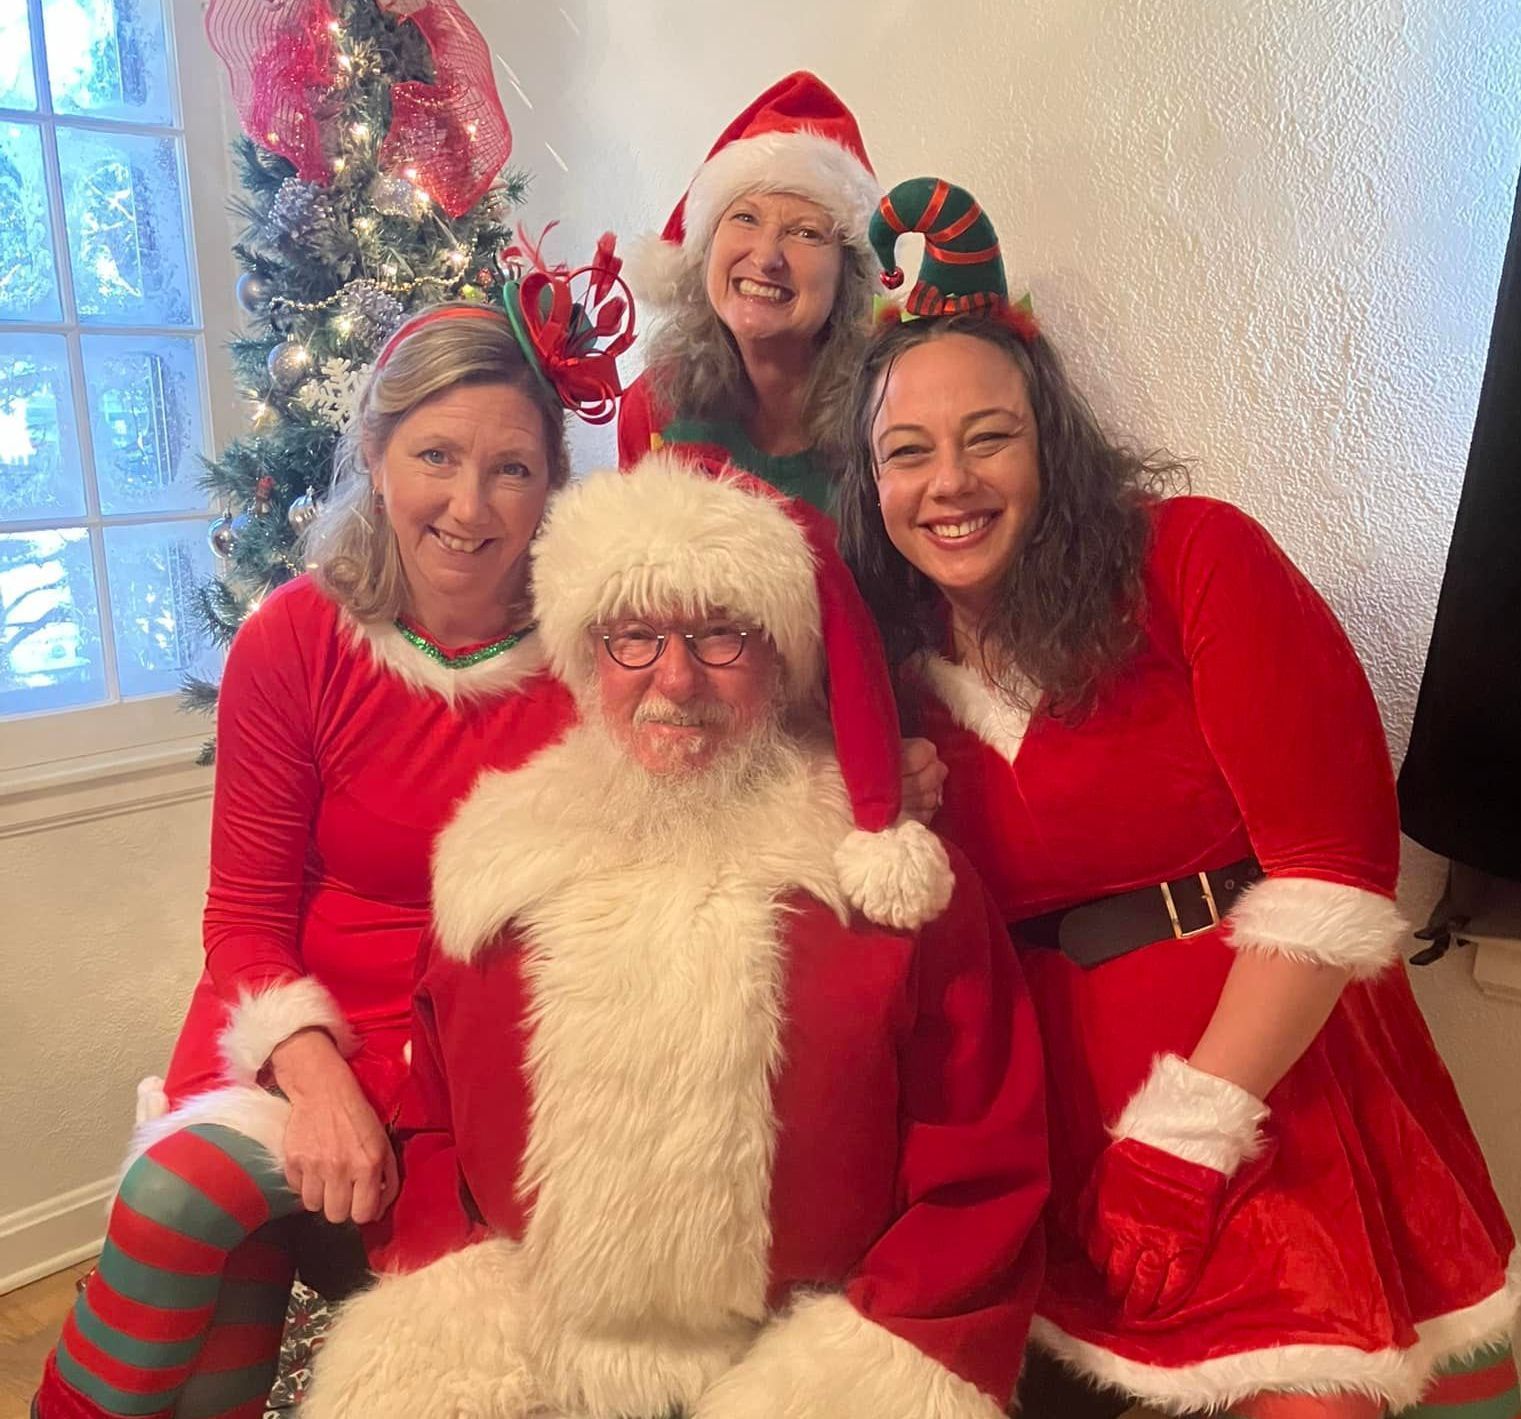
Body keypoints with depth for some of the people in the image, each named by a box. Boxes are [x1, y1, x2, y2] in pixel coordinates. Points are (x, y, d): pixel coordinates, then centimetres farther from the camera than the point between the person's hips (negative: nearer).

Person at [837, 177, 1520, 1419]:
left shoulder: (1193, 559, -11)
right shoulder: (893, 659, 1)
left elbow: (1332, 869, -15)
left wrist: (1186, 1133, -15)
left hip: (1271, 1077, -2)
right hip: (1073, 1133, 3)